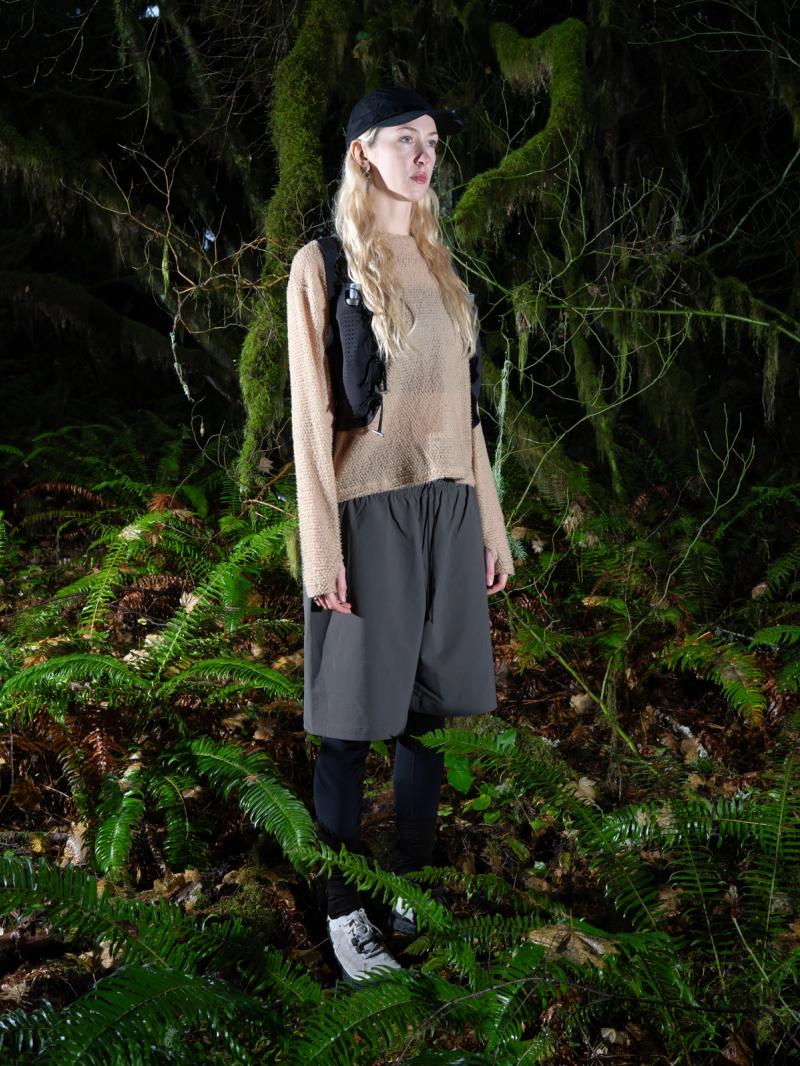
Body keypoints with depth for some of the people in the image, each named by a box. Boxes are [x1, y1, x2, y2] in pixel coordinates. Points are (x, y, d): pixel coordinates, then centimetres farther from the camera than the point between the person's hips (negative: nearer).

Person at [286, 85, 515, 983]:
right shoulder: (324, 265, -1)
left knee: (426, 706, 10)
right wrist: (321, 550, -12)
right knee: (354, 721, 1)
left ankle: (413, 891, 24)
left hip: (446, 508, 6)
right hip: (367, 509, -5)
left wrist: (490, 522, 13)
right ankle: (344, 911, 14)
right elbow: (311, 414, -6)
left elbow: (461, 403, 16)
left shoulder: (438, 265, 16)